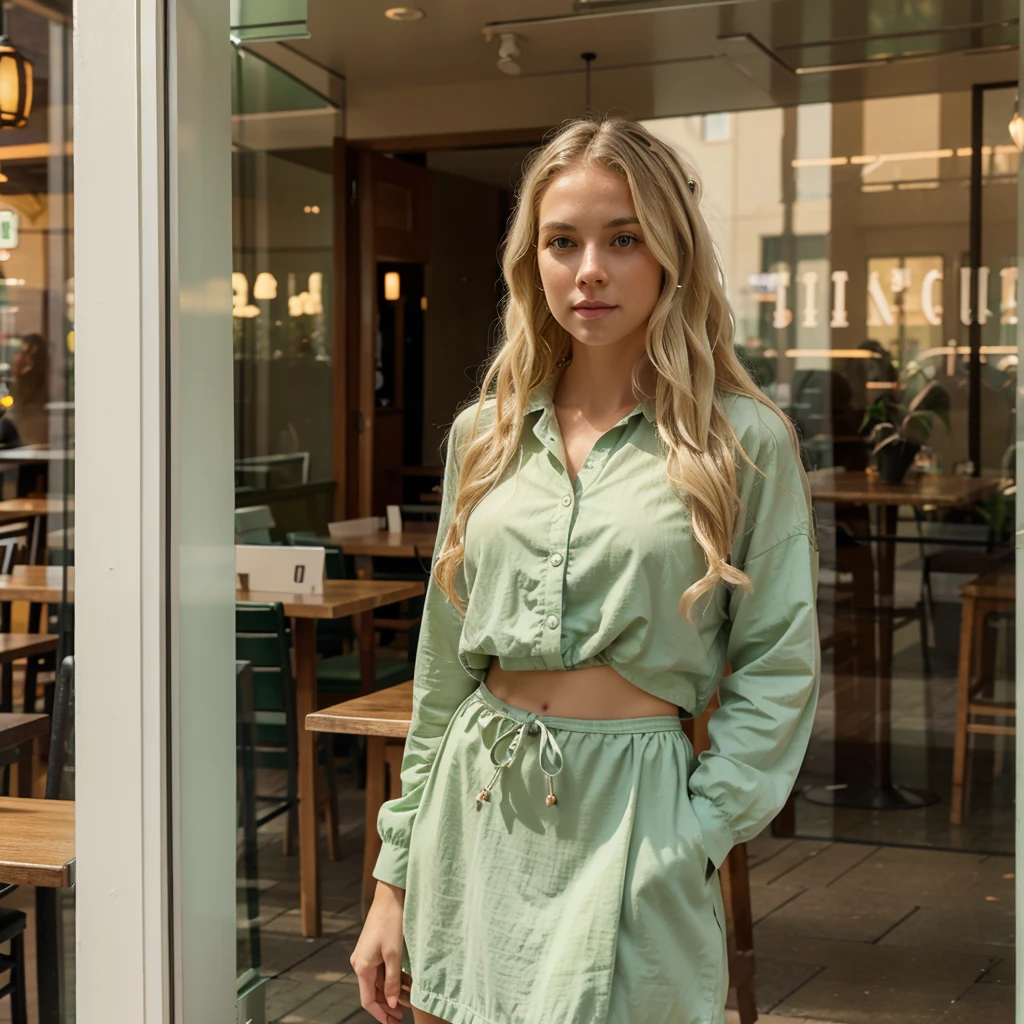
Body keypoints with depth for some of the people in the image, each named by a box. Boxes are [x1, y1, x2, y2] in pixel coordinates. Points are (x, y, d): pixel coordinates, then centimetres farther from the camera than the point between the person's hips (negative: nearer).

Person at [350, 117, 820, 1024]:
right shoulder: (486, 433, 7)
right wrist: (395, 879, 9)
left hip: (632, 813, -3)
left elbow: (778, 667, -4)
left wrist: (693, 840, -13)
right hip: (475, 813, 4)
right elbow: (443, 666, 10)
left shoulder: (745, 441, -4)